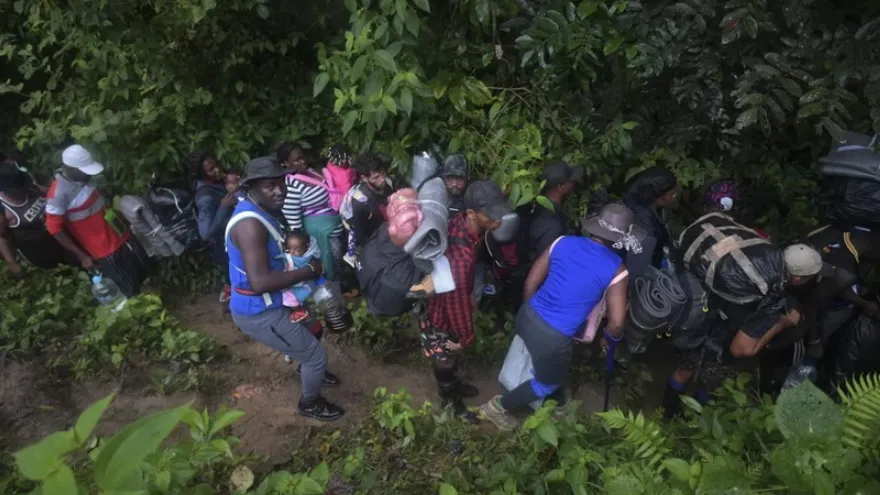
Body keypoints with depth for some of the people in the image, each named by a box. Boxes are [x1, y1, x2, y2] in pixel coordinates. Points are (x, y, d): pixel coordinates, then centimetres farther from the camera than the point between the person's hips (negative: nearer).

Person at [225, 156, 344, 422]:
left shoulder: (263, 210, 1)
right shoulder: (250, 223, -31)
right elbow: (260, 282, -38)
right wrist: (308, 271, -27)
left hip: (271, 301, 10)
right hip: (258, 312, -10)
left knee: (311, 326, 31)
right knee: (316, 355, 2)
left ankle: (306, 369, 57)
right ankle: (310, 403, 29)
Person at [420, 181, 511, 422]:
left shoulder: (461, 223, -18)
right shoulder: (460, 257, -45)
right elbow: (457, 302, -30)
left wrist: (471, 294, 16)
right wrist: (466, 336, -13)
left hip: (451, 304, 8)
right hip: (441, 318, -7)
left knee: (452, 358, 33)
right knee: (445, 363, 22)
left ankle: (454, 384, 60)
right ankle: (450, 401, 49)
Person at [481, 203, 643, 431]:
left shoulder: (563, 242, -1)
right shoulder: (616, 270, -12)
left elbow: (530, 283, 3)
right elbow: (616, 323, -13)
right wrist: (610, 339, 11)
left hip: (527, 316, 6)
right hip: (554, 337, -6)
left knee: (556, 368, 33)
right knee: (549, 382, 26)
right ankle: (498, 406, 37)